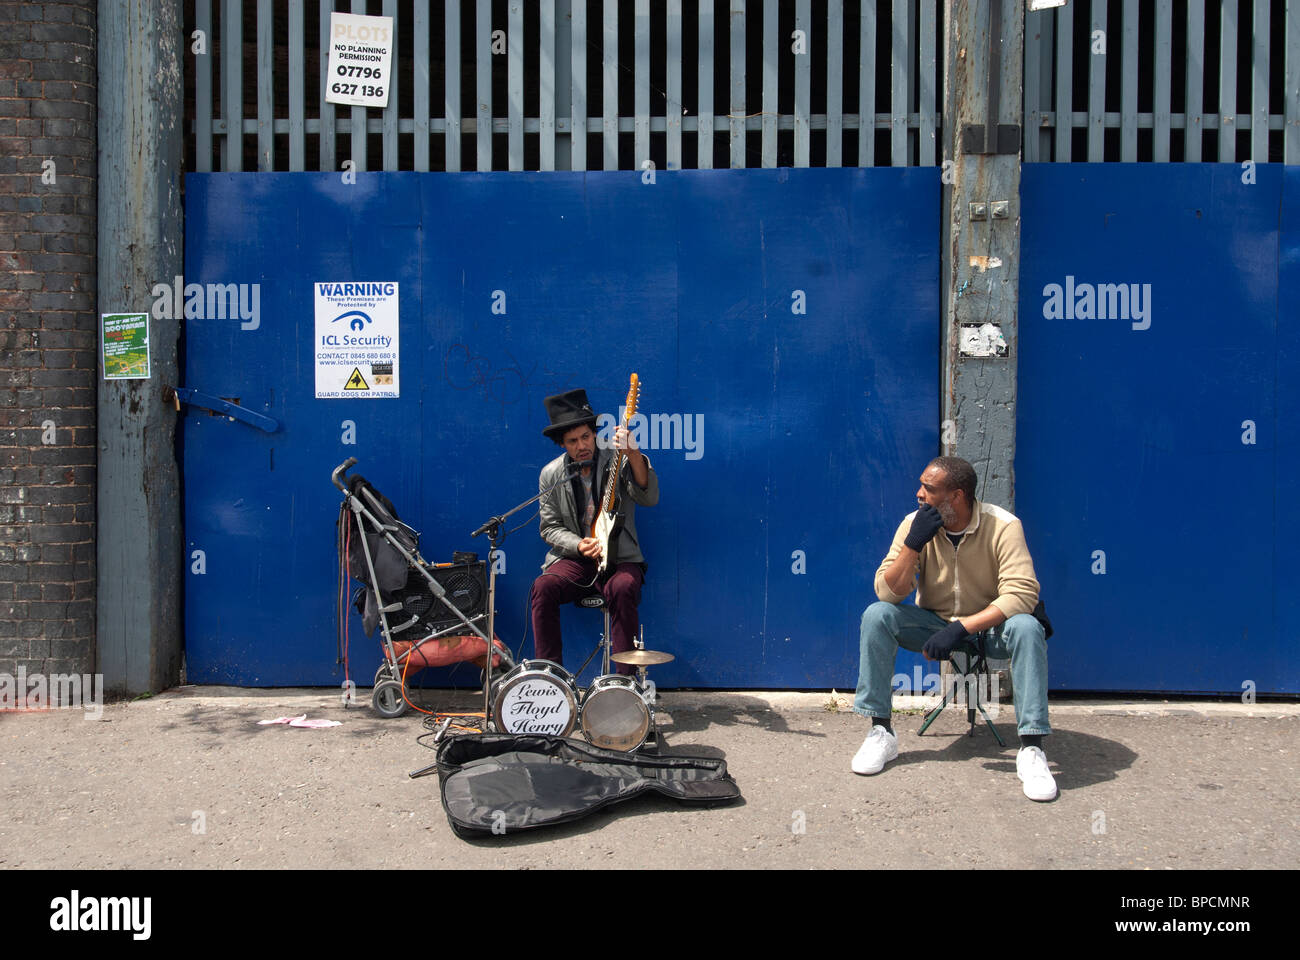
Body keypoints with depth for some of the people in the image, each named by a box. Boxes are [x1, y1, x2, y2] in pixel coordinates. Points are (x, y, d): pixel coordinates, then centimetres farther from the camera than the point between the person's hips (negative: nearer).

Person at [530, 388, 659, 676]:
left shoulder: (618, 462, -4)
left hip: (620, 559, -2)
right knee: (543, 587, -27)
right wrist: (578, 545, -12)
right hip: (573, 558, 2)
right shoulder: (551, 474, 4)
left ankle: (625, 678, -23)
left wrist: (634, 454, -34)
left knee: (623, 588, -34)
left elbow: (649, 498, -20)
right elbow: (550, 526, 7)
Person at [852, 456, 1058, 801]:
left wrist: (961, 628, -35)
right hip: (933, 623, 2)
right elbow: (887, 593, -16)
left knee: (1026, 627, -34)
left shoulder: (1002, 526, -19)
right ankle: (881, 732, -16)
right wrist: (913, 543, -30)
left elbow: (1022, 594, -28)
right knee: (876, 615, -23)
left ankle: (1031, 748, -28)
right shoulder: (914, 524, -11)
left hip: (989, 626, -2)